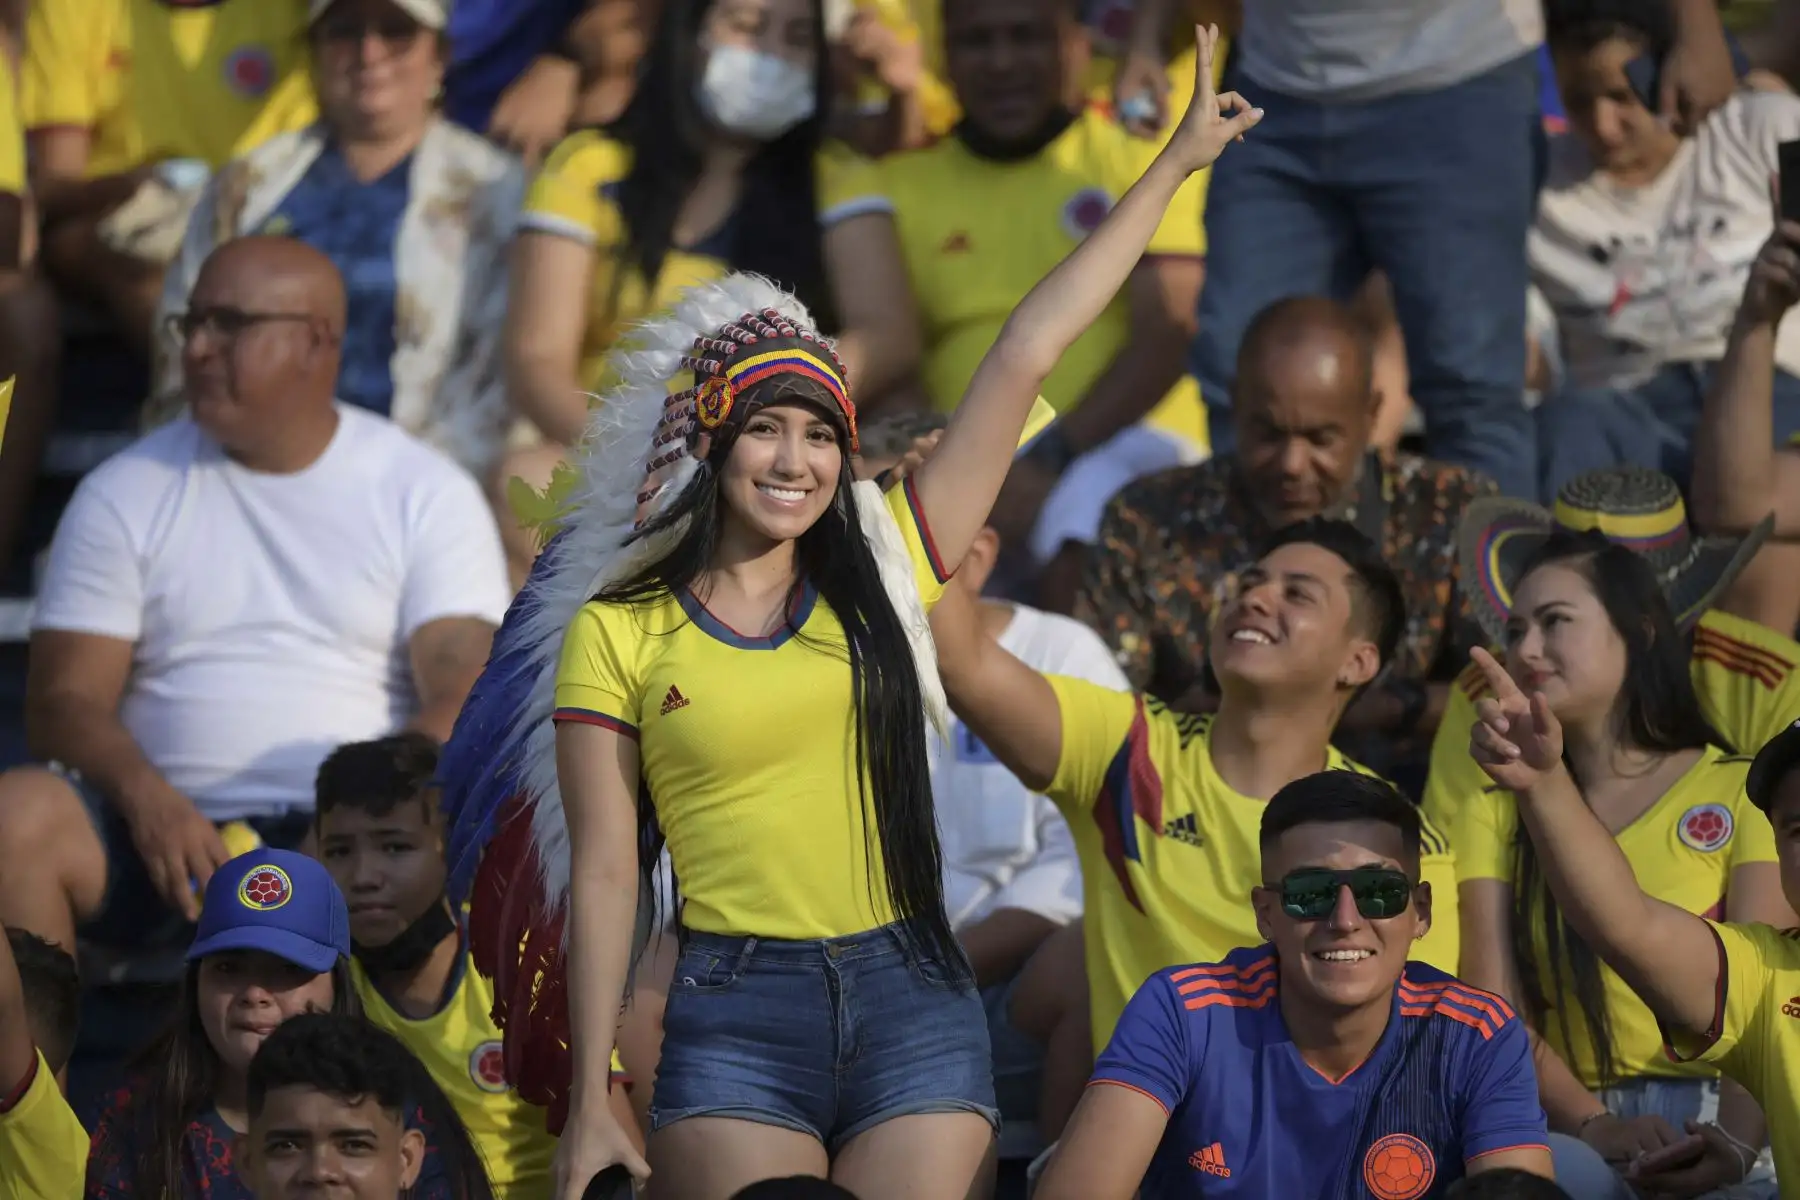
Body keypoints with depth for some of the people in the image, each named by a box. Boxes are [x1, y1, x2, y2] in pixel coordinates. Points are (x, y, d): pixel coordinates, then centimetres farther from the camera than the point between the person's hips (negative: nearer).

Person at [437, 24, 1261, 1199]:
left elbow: (1027, 355, 10)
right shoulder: (617, 633, 4)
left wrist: (1176, 163, 13)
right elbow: (603, 873, 3)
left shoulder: (886, 572, 9)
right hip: (736, 1015, -2)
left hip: (914, 1009, 2)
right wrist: (589, 1104, -1)